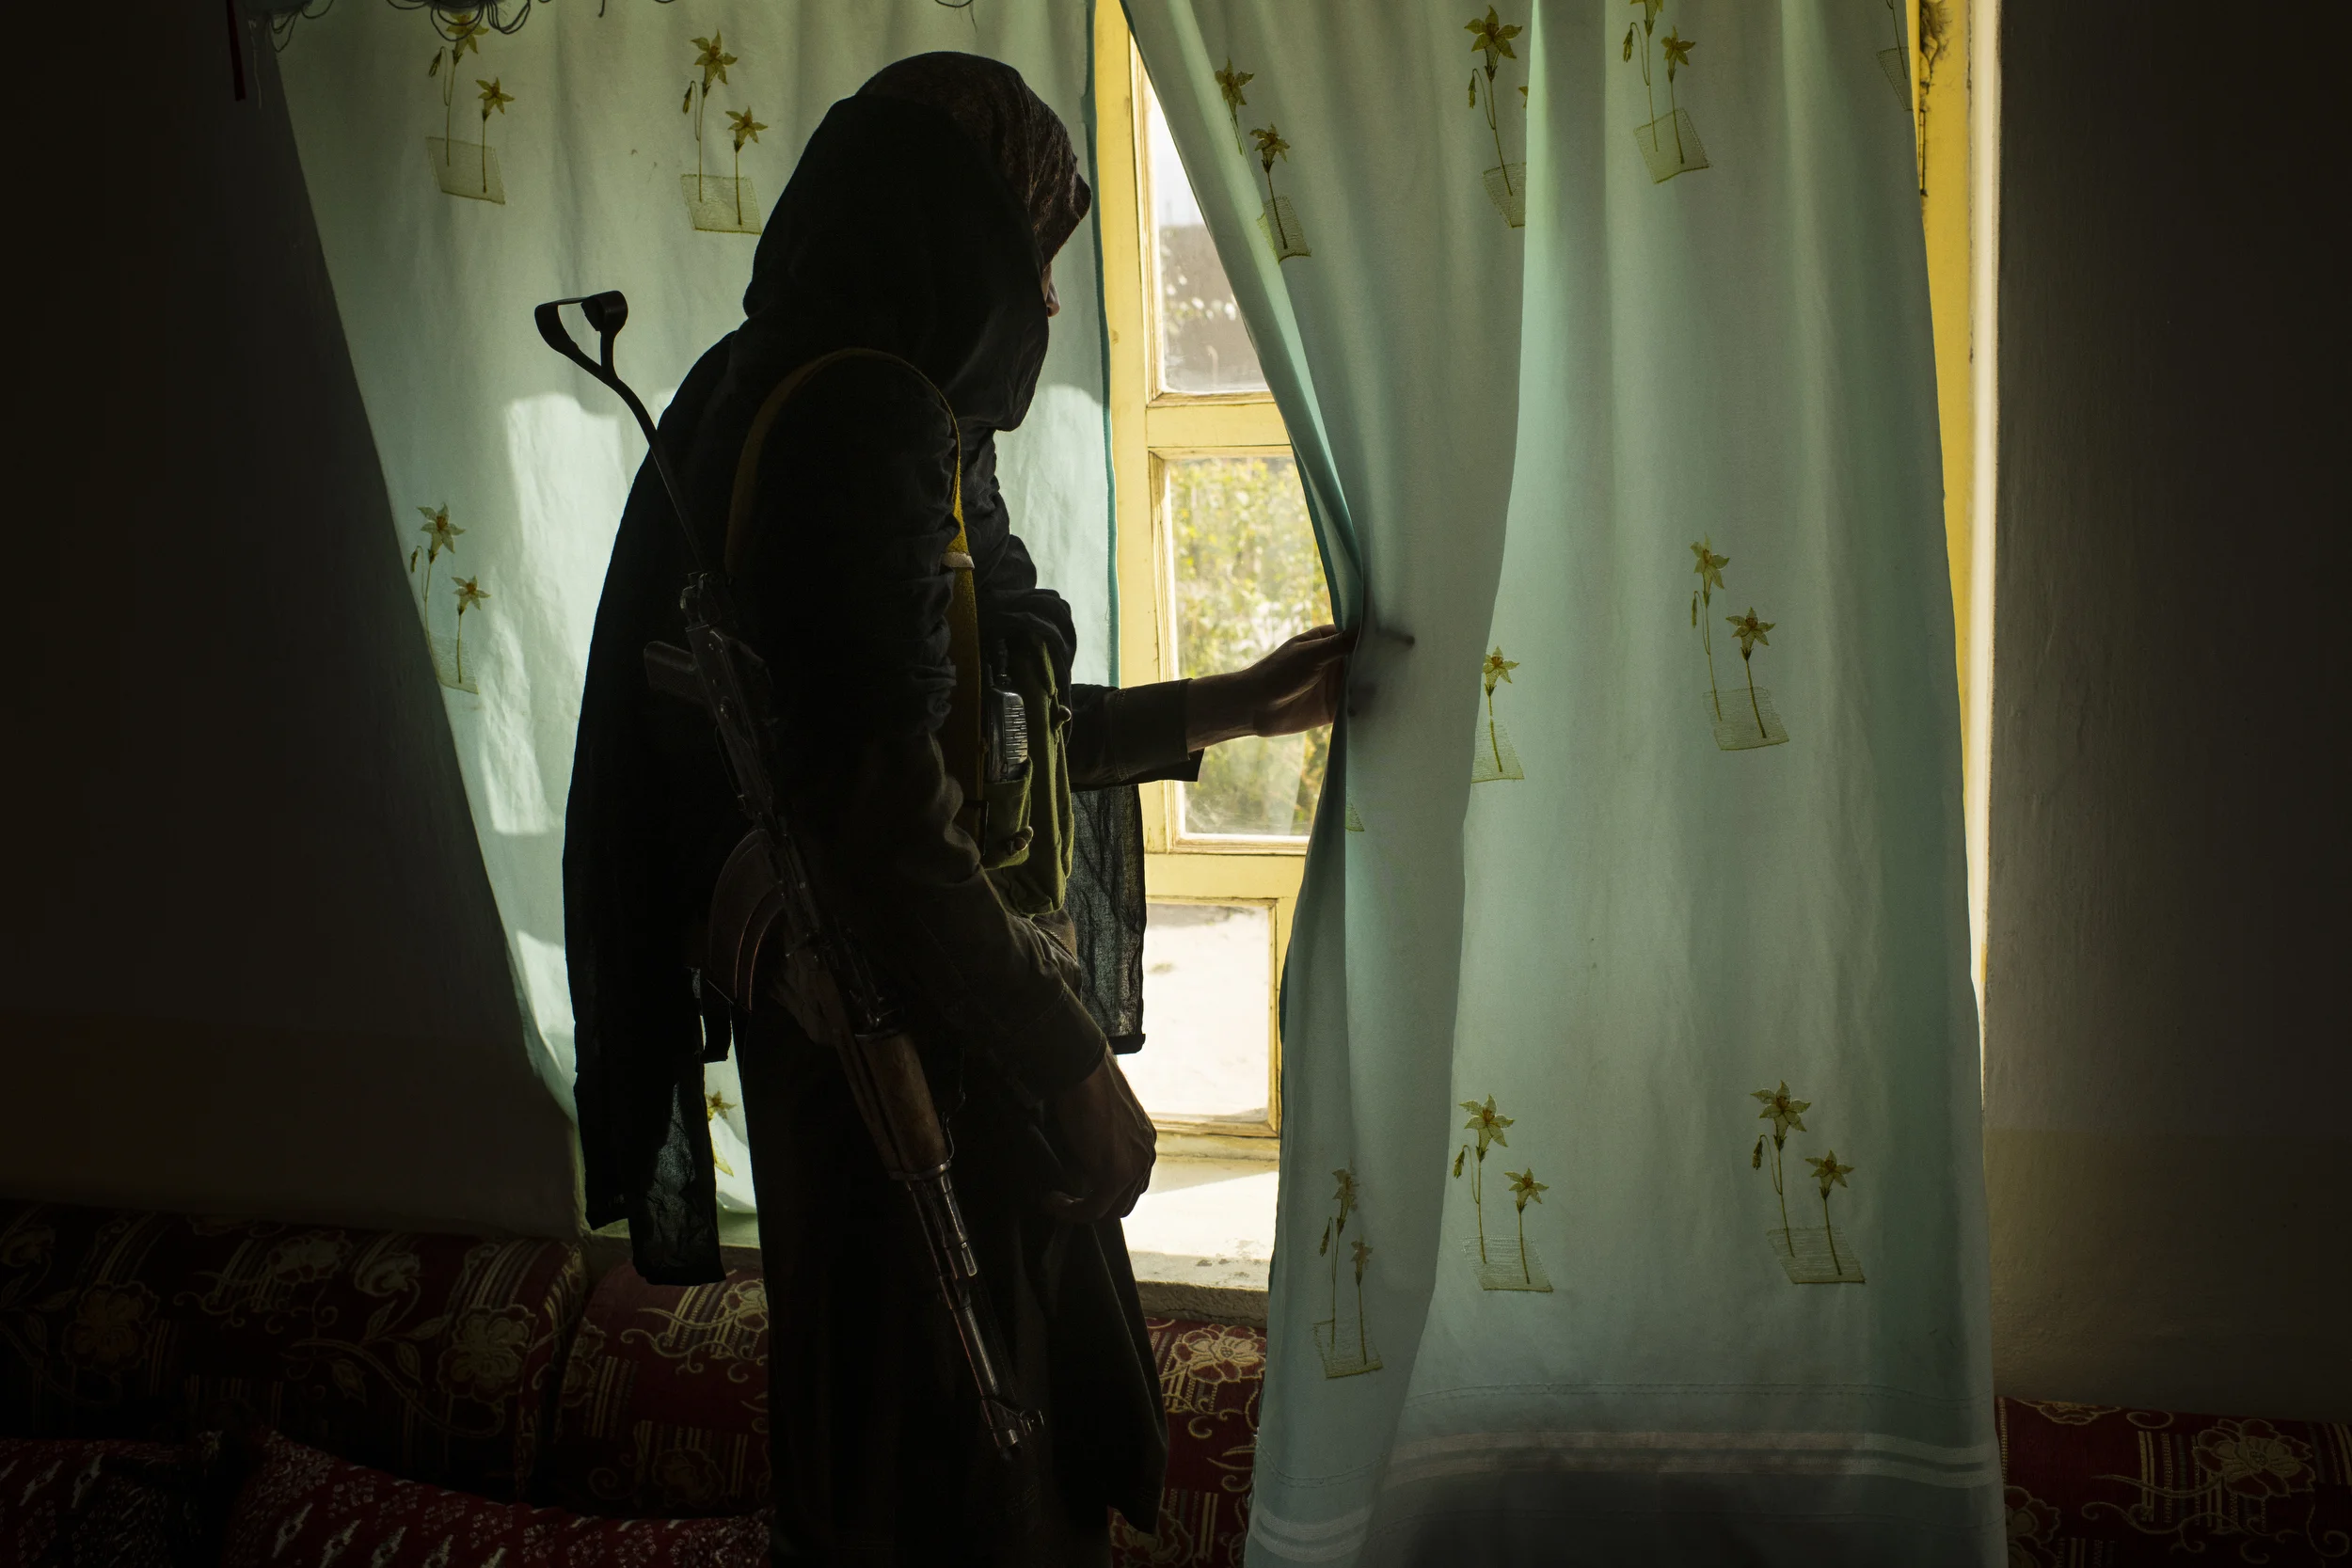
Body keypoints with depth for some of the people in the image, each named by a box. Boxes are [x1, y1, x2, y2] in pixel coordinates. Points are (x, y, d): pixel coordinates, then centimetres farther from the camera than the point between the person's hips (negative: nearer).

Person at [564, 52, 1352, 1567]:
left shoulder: (794, 396, 12)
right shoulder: (871, 421, -20)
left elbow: (987, 731, 18)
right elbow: (882, 807, -27)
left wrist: (1233, 704, 23)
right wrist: (1071, 1060, -19)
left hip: (855, 1019, 10)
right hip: (916, 1043, -10)